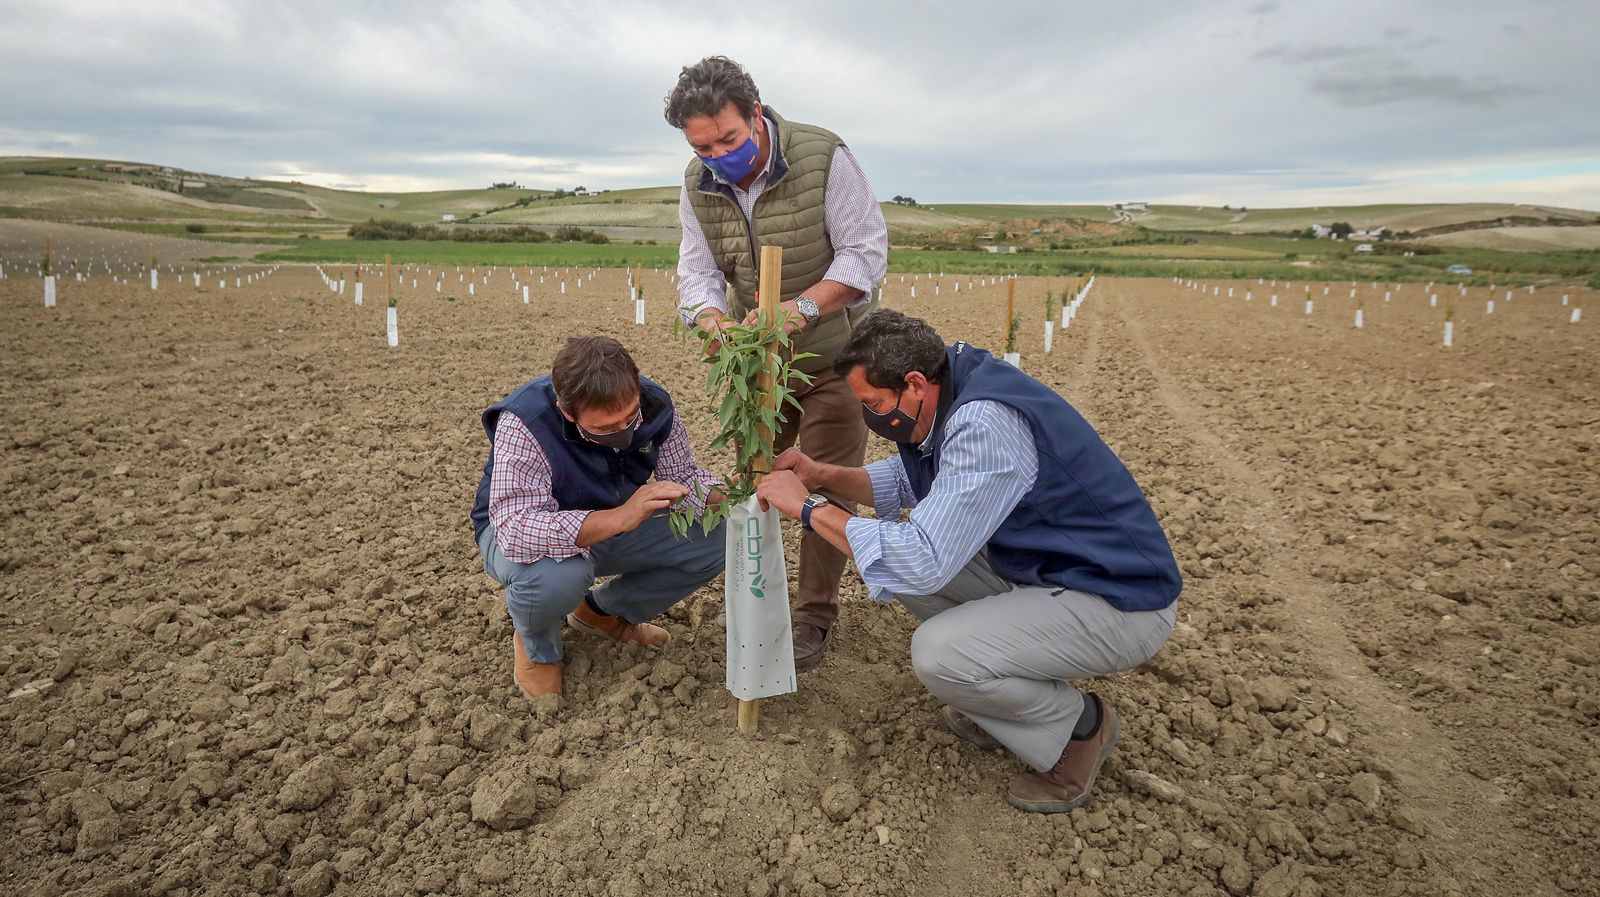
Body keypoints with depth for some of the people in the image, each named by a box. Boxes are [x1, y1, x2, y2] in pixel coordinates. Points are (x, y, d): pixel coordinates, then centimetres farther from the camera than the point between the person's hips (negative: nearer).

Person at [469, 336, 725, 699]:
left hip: (614, 527, 5)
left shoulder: (653, 404, -19)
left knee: (716, 540, -13)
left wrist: (726, 496, -30)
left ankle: (602, 611, 11)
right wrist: (618, 517, -55)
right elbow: (515, 529, -44)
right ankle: (536, 645, -1)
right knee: (555, 573, -41)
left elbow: (684, 474, -7)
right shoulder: (523, 423, -35)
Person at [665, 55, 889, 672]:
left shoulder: (823, 157, -20)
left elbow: (867, 252, -20)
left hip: (832, 350, -5)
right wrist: (713, 320, -29)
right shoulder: (698, 185, -4)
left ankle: (816, 616, 14)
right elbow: (698, 272, -6)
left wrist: (803, 307, -35)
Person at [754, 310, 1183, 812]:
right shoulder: (948, 398, -1)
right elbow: (905, 480, 16)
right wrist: (823, 475, 0)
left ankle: (1079, 726, 3)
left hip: (1121, 601, -9)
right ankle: (1013, 691, 16)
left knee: (937, 654, -25)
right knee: (899, 557, 3)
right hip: (1042, 566, 9)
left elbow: (922, 561, -32)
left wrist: (810, 509, -22)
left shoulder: (984, 426, -30)